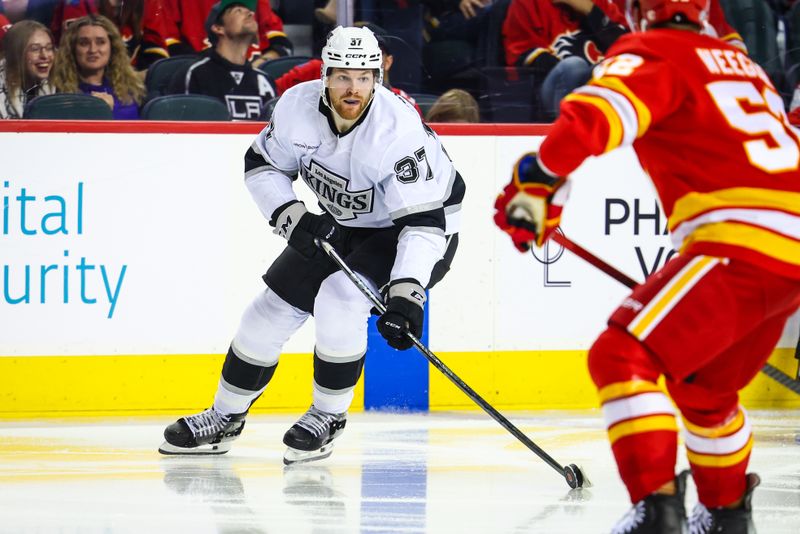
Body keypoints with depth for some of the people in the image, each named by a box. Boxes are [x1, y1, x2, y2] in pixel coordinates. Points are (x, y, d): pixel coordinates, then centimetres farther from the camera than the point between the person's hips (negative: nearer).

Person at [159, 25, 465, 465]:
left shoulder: (399, 131, -35)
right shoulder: (298, 107, -19)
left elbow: (423, 220, -37)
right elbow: (262, 164, -2)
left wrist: (405, 295, -47)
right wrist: (293, 219, -19)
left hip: (402, 232, -6)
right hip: (338, 226, 6)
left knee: (339, 299, -27)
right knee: (273, 307, 3)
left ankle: (328, 417, -7)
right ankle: (225, 418, 22)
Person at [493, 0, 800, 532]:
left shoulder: (651, 53, 0)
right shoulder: (739, 61, 27)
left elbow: (594, 117, -19)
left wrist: (538, 183, -16)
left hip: (744, 245, -9)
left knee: (622, 356, -13)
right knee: (704, 384, 28)